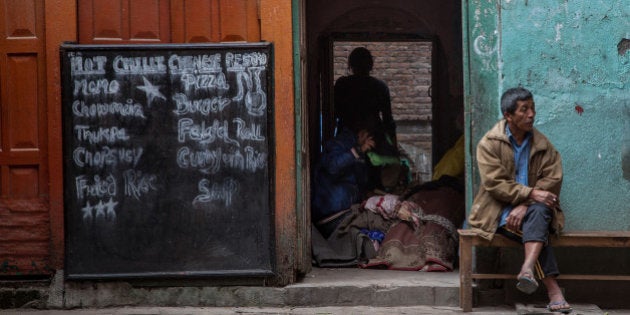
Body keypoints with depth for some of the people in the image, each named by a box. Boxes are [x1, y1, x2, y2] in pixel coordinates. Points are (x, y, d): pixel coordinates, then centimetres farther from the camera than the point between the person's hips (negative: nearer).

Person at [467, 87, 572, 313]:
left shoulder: (542, 144, 5)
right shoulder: (489, 143, -4)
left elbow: (552, 179, -5)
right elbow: (495, 184, -14)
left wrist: (525, 205, -20)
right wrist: (530, 193, -25)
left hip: (533, 206, 3)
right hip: (499, 210, -3)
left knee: (538, 211, -35)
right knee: (534, 229, -32)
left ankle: (527, 269, -53)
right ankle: (553, 290, -38)